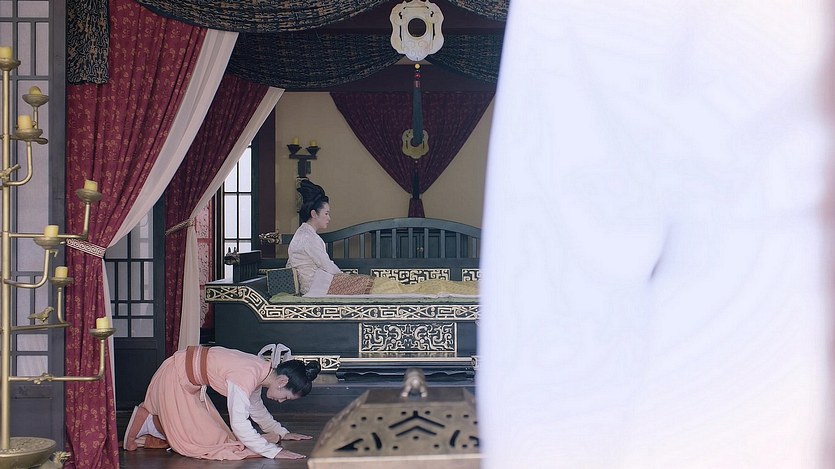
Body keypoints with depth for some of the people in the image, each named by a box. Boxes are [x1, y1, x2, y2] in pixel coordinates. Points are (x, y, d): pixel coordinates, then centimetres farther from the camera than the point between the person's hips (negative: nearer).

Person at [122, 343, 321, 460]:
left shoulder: (261, 370, -3)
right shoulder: (247, 376, -32)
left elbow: (257, 409, 17)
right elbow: (240, 425, -33)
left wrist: (281, 432, 18)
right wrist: (274, 452, -31)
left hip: (188, 380, 10)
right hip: (174, 378, -10)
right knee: (202, 440, -8)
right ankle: (146, 422, 5)